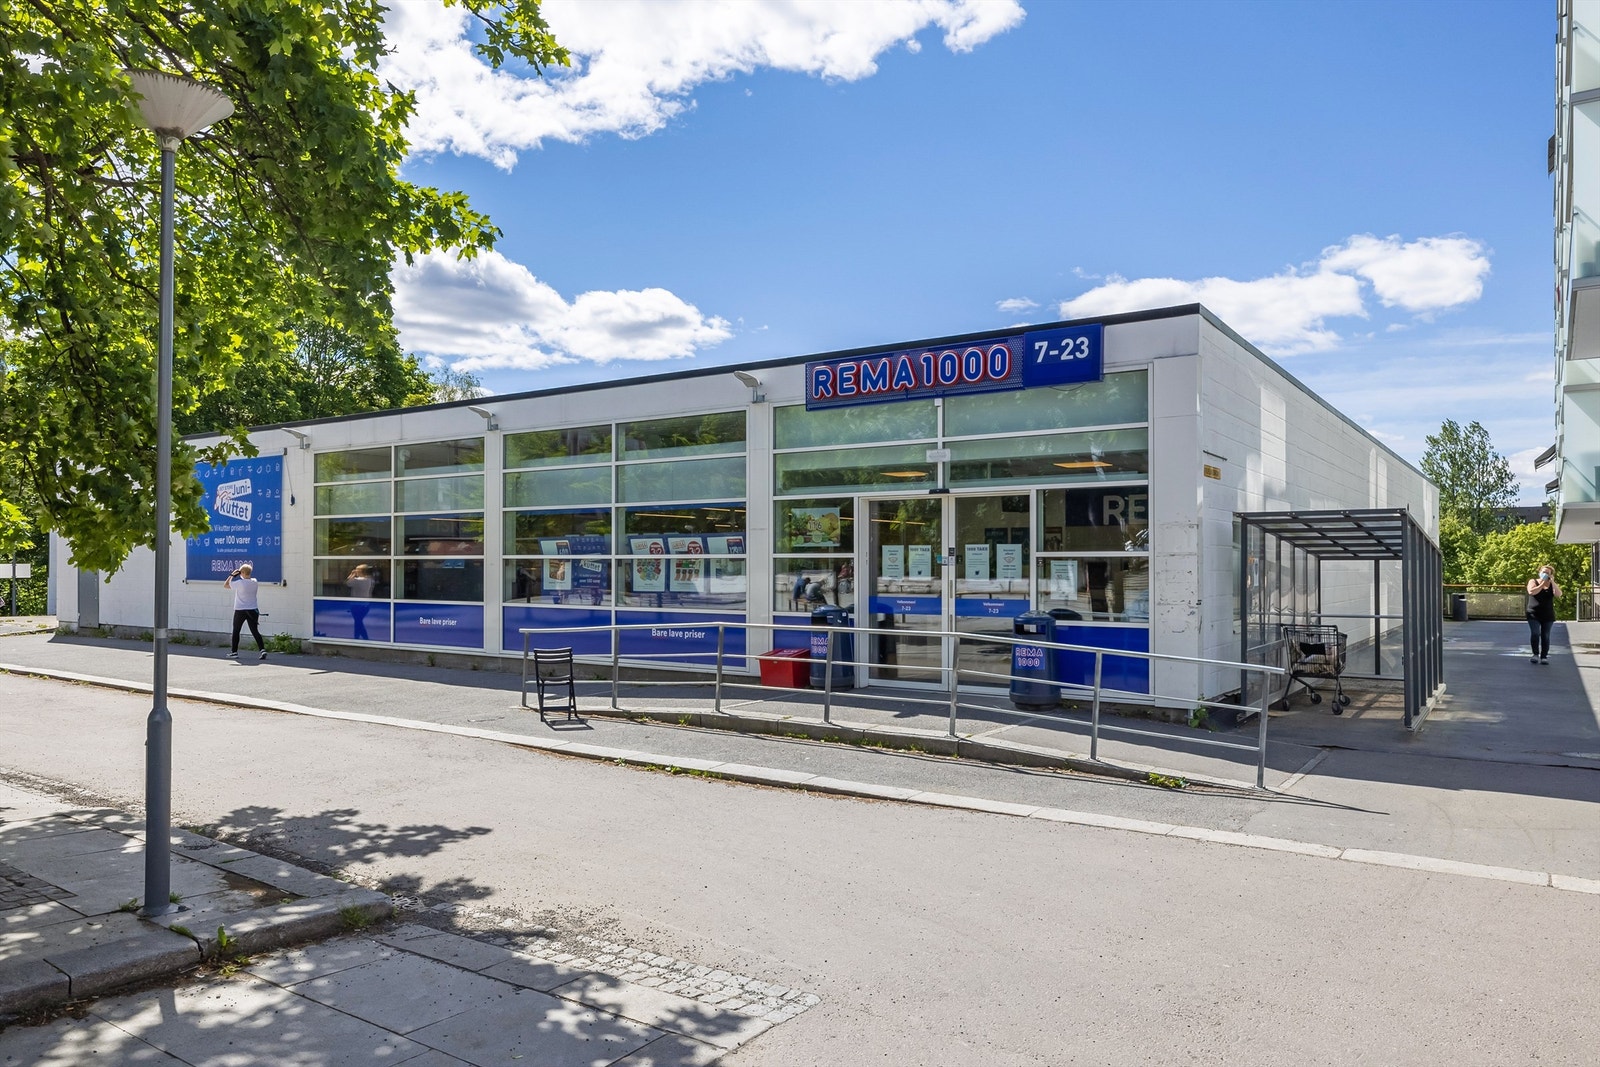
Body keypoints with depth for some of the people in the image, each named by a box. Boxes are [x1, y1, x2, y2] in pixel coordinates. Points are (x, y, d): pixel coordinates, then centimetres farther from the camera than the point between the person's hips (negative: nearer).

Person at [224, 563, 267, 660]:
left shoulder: (239, 583, -15)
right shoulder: (255, 582, 0)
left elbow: (225, 585, -2)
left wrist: (232, 575, 1)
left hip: (240, 610, -4)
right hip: (253, 610, 4)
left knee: (236, 631, 12)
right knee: (255, 631, 3)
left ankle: (234, 652, 17)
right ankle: (262, 649, -11)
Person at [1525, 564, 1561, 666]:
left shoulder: (1552, 585, 9)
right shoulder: (1533, 581, 4)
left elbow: (1558, 594, -11)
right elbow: (1531, 592, -16)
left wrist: (1552, 581, -11)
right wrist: (1542, 584, -12)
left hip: (1548, 615, 2)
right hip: (1534, 614, -2)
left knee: (1545, 636, 2)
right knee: (1535, 633, -16)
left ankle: (1544, 656, 8)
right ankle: (1536, 654, -3)